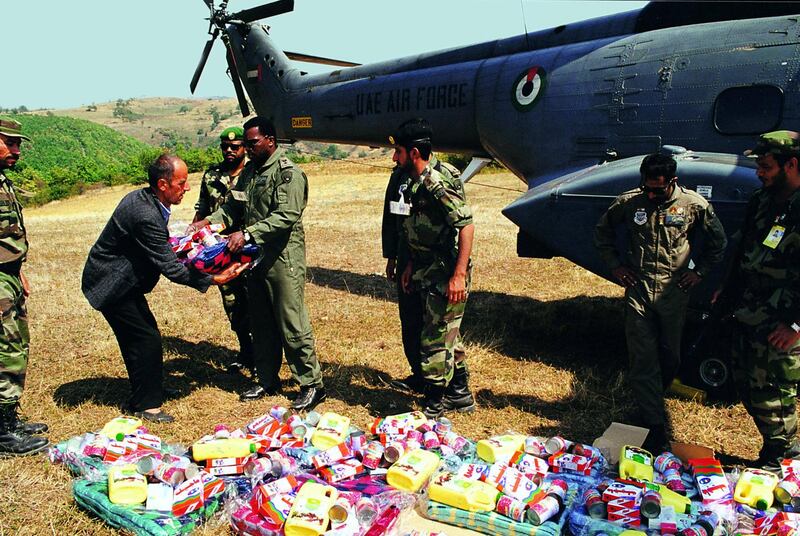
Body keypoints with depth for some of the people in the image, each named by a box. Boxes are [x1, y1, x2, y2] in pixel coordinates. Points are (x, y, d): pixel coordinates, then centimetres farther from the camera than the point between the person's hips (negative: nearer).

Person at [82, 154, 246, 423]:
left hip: (124, 279, 10)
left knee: (140, 337, 17)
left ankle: (142, 396, 32)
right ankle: (147, 405, 10)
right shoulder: (145, 215, -31)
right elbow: (170, 267, -28)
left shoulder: (142, 198, 0)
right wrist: (213, 279, -26)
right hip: (112, 284, -10)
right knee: (147, 339, -5)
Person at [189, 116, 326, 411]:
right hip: (256, 256, 8)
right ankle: (267, 381, 29)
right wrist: (207, 221, -1)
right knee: (261, 324, 15)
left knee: (292, 324, -4)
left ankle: (312, 385, 8)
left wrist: (248, 233, -28)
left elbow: (286, 216, -22)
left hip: (282, 259, -8)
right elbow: (233, 205, 16)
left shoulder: (288, 173, -12)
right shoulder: (250, 171, 14)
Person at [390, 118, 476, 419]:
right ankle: (460, 395, 34)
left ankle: (433, 407, 13)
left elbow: (467, 225, -24)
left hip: (447, 278, -10)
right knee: (447, 336, 19)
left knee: (435, 342, -1)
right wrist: (410, 266, 17)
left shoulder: (438, 185, -19)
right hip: (428, 274, 10)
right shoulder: (412, 185, 10)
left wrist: (459, 275, -27)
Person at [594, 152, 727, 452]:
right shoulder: (628, 202, -4)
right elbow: (602, 232, 13)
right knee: (642, 359, -4)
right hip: (637, 290, 0)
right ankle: (654, 425, 3)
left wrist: (699, 271, 5)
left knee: (670, 356, 11)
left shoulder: (694, 204, -4)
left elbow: (718, 241, 12)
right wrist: (615, 265, 6)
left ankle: (652, 401, 37)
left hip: (674, 290, 1)